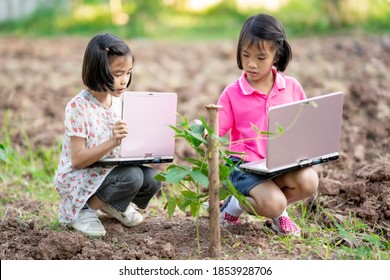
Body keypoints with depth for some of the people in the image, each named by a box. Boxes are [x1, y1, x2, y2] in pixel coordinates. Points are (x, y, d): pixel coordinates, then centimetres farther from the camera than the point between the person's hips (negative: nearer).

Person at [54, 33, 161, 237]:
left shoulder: (118, 101, 1)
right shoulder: (78, 107, -20)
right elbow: (77, 160, -23)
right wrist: (113, 142, -36)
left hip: (109, 171, 7)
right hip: (77, 180, -7)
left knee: (152, 178, -16)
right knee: (132, 176, -29)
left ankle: (113, 204, 12)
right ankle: (82, 209, -7)